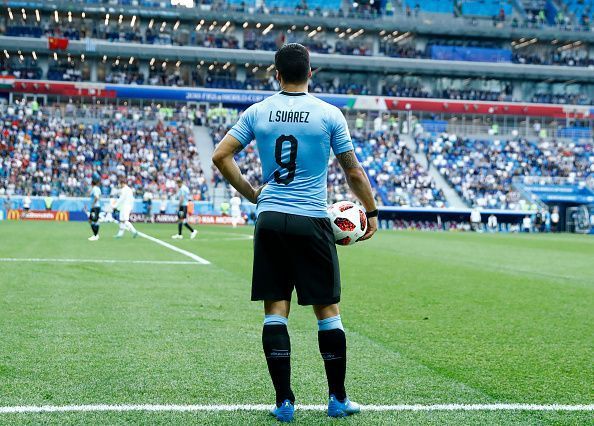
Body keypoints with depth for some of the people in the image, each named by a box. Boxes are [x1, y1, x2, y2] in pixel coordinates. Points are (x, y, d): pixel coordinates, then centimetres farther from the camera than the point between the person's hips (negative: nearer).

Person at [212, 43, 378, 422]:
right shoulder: (330, 115, -2)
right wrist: (372, 212, 14)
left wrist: (253, 195, 12)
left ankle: (284, 401, 6)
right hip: (312, 221, -2)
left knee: (276, 310, 5)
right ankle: (338, 399, 14)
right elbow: (354, 171, 2)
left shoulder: (257, 112, 4)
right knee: (327, 310, 6)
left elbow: (221, 156, 4)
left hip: (270, 220, 2)